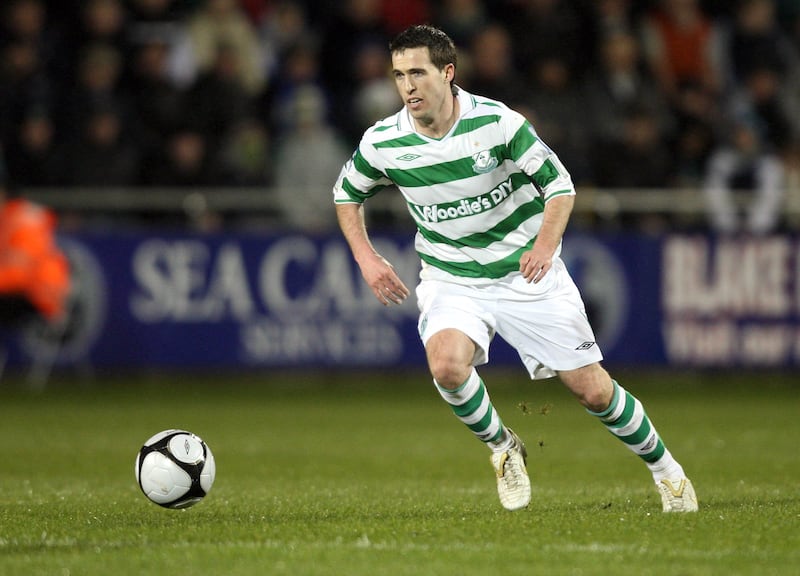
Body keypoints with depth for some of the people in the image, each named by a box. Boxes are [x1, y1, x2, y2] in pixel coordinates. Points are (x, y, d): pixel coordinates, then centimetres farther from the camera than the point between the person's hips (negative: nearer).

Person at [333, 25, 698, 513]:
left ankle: (664, 468, 25)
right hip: (452, 283, 1)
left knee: (594, 390, -1)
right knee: (447, 364, -30)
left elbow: (559, 184, -9)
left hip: (527, 273, -1)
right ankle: (503, 448, -1)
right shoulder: (382, 143, -10)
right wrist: (366, 258, -3)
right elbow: (347, 194, 11)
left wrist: (546, 241, -27)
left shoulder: (497, 122, -17)